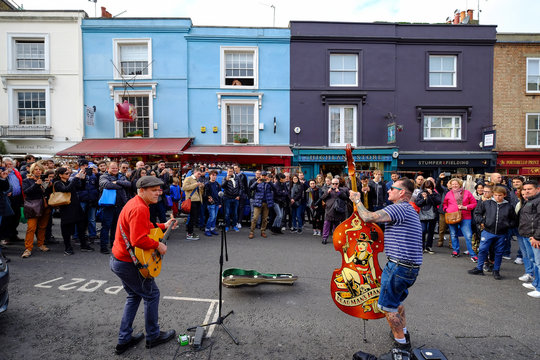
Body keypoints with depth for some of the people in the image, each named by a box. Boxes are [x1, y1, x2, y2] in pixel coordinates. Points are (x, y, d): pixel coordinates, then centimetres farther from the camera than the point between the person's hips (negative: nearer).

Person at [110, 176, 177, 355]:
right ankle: (153, 336, 24)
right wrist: (158, 245, -19)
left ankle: (124, 340, 30)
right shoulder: (140, 209, -25)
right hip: (128, 263, -10)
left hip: (118, 259, 10)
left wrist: (163, 226, 19)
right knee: (151, 294, 7)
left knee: (134, 296, 22)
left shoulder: (135, 204, 9)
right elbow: (139, 240, -32)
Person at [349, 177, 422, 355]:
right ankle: (403, 332, 42)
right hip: (410, 267, 11)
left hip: (399, 266, -10)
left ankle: (402, 343, 15)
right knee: (397, 300, 28)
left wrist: (357, 200, -10)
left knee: (388, 306, 4)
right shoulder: (409, 210, 16)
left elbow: (368, 217, -24)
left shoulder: (399, 208, -19)